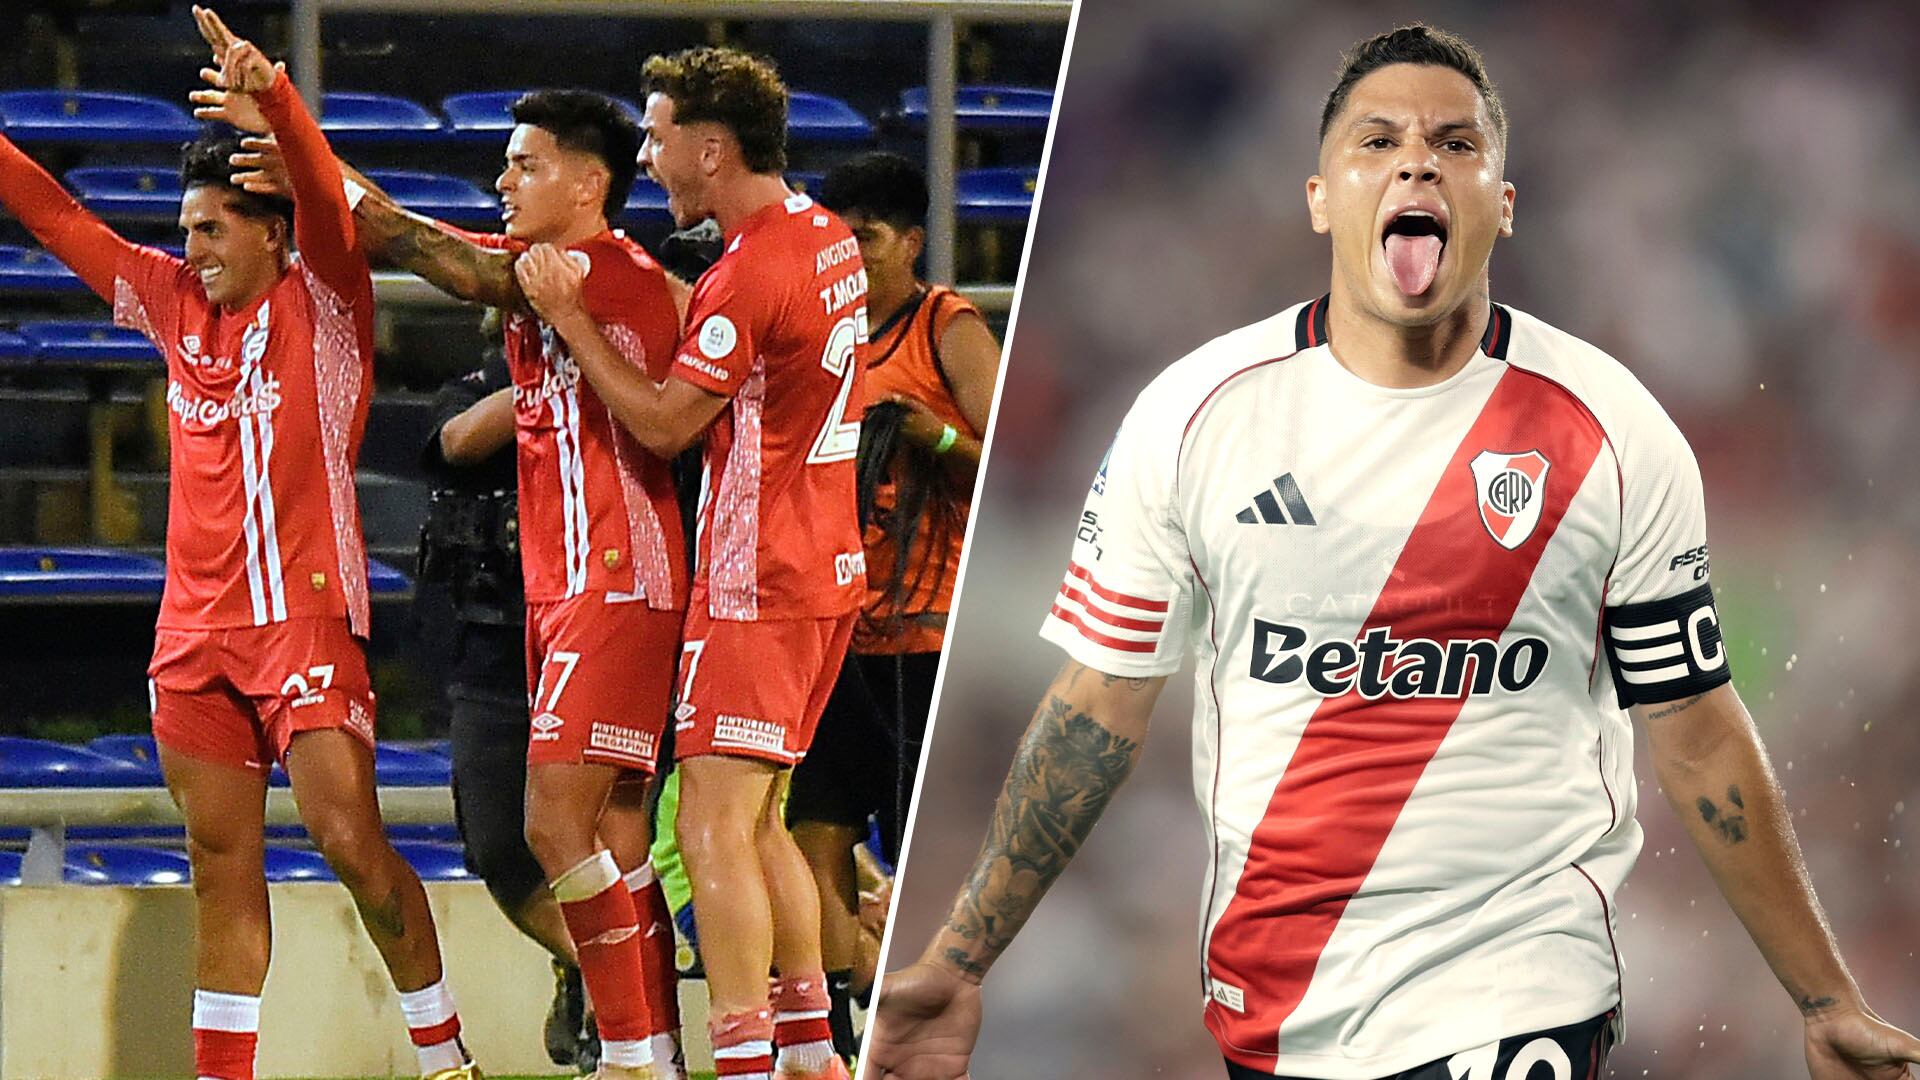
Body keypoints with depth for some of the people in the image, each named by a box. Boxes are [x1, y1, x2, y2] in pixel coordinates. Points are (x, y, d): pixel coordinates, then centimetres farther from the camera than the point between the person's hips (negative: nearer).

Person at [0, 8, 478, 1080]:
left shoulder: (321, 300, -4)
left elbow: (326, 195, -22)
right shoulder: (175, 301, 11)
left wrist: (272, 95, -38)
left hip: (305, 616, -6)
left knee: (352, 840, -9)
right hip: (196, 629, 6)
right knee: (223, 860, 7)